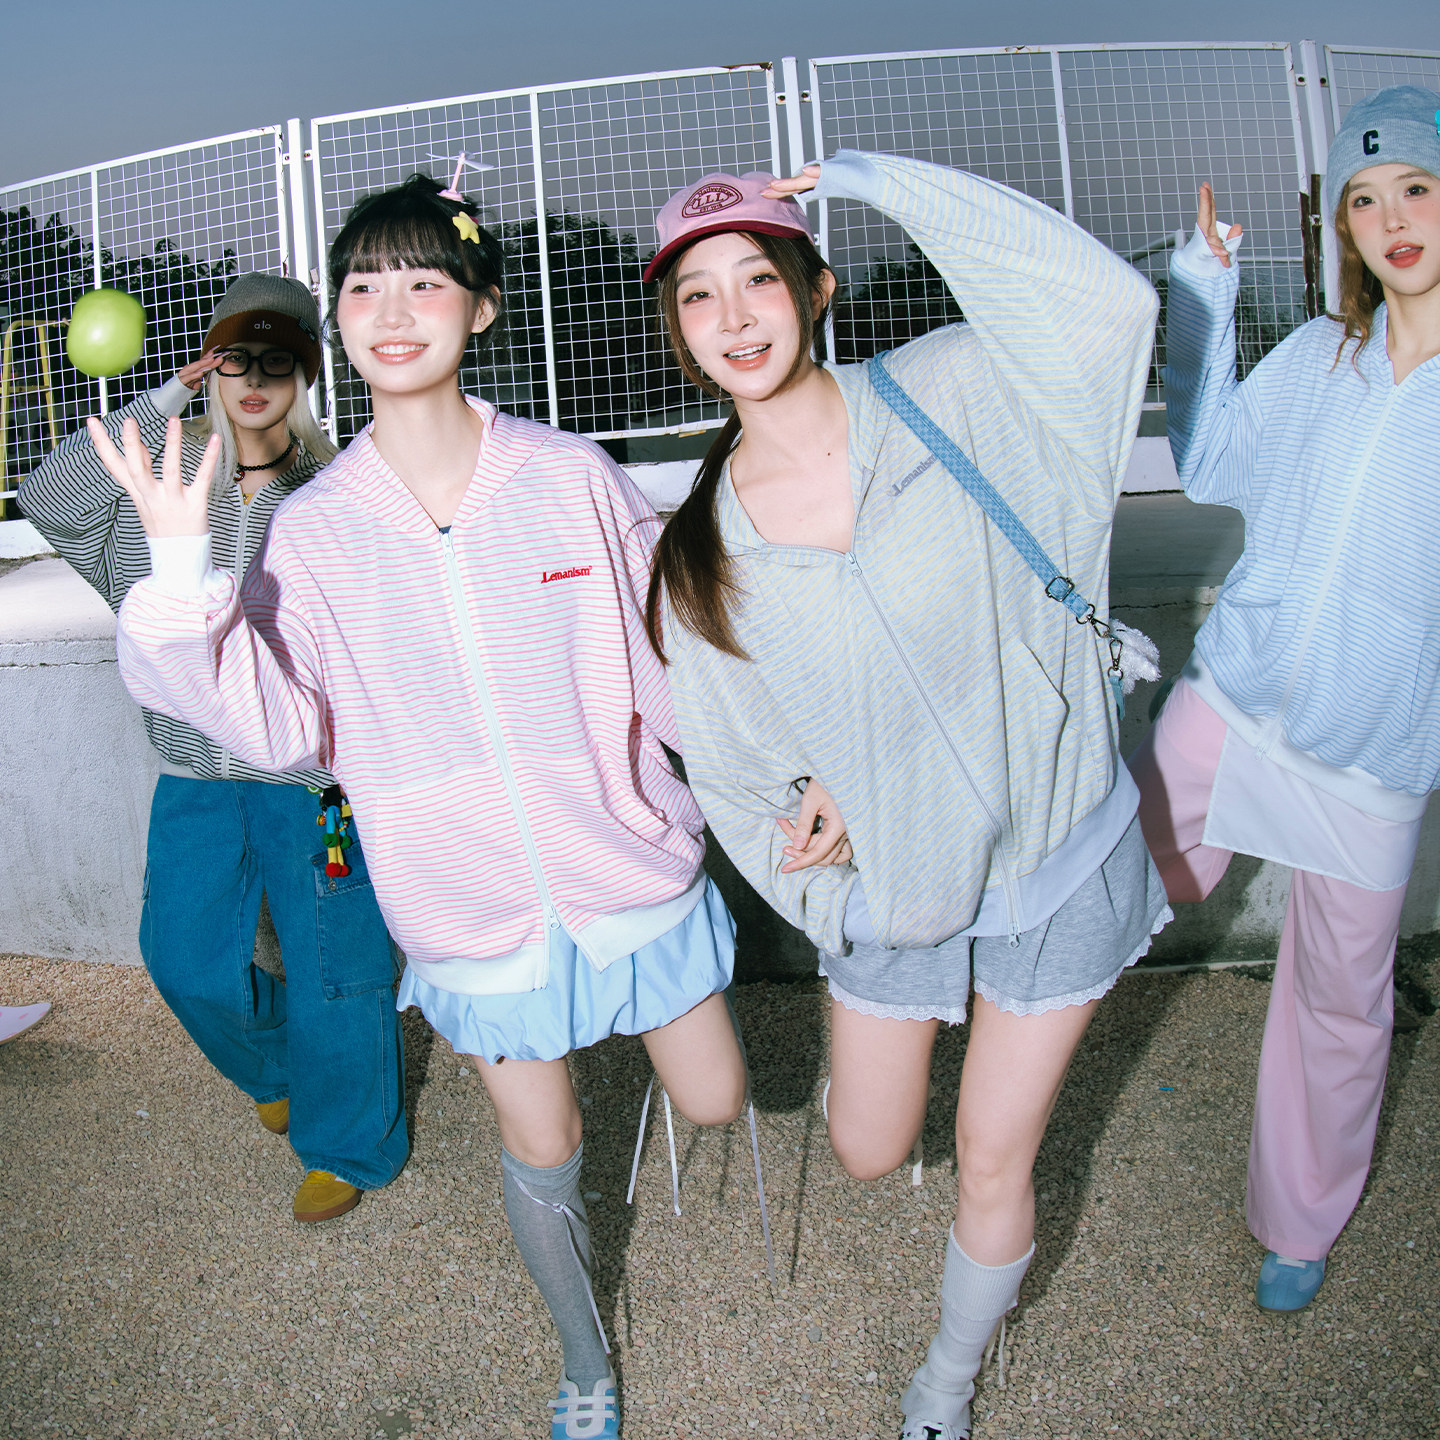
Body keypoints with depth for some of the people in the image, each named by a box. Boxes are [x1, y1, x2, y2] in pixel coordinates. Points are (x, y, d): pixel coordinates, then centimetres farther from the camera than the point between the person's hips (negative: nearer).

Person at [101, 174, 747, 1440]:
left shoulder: (570, 475, -10)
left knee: (716, 1107, 15)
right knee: (540, 1150, 16)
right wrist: (182, 572, -29)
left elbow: (670, 656, 0)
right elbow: (279, 724, -17)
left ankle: (669, 1014, 54)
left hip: (629, 865, 0)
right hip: (473, 903, 1)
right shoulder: (311, 529, -6)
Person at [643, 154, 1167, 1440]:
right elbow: (732, 748, 4)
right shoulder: (704, 544, -7)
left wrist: (872, 176, -21)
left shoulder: (947, 400, -12)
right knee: (869, 1154, 16)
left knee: (993, 1159, 11)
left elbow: (1103, 298, -27)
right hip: (889, 883, 2)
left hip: (1056, 859, -2)